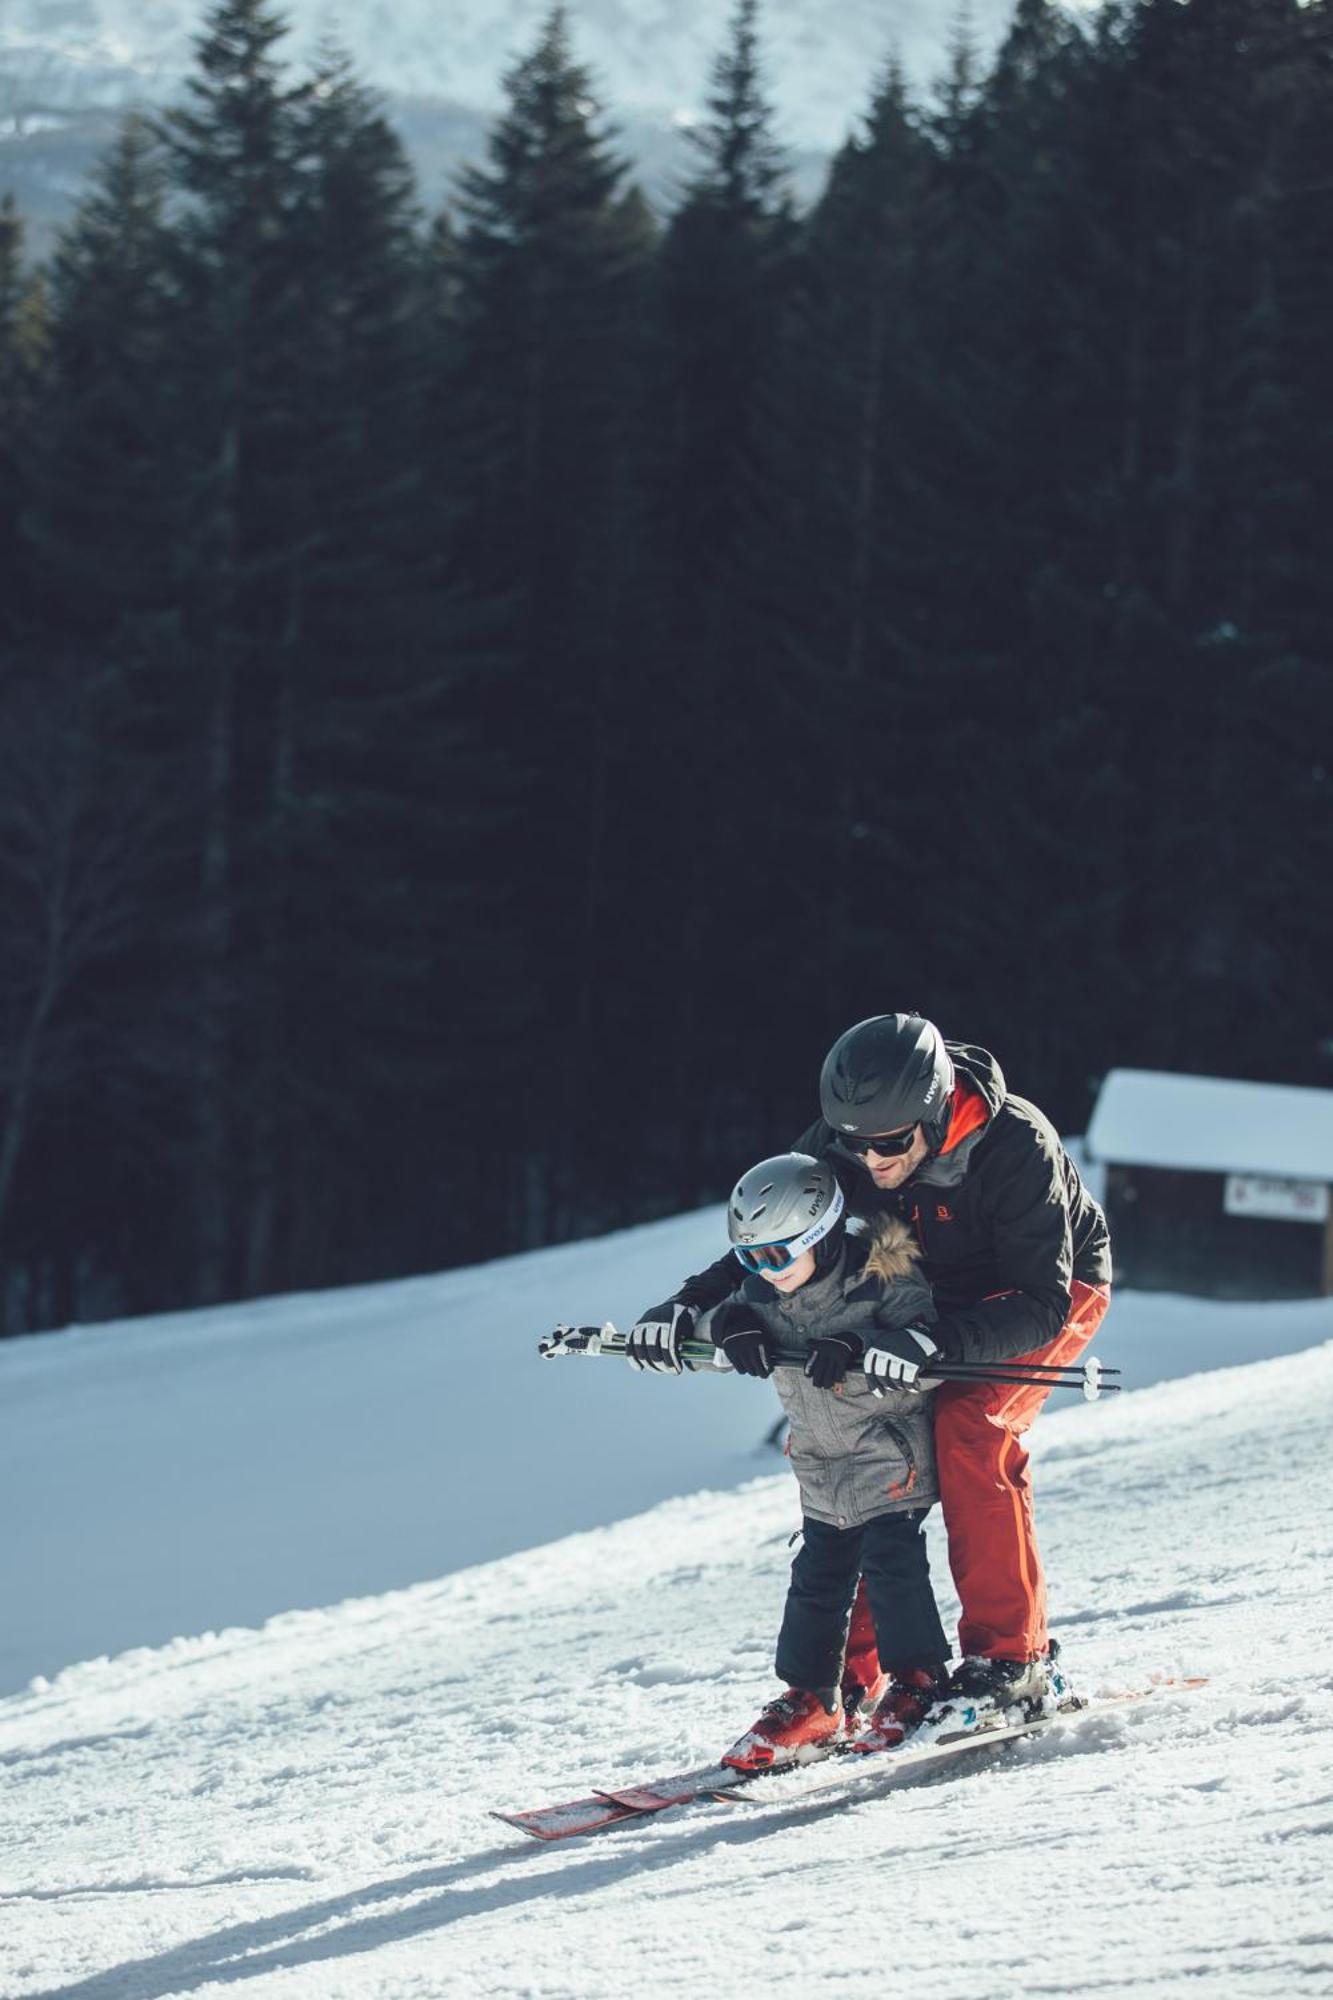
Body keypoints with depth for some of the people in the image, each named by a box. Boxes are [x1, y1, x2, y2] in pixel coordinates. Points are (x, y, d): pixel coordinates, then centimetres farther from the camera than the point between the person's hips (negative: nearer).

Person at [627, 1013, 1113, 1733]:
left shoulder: (1016, 1148, -36)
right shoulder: (841, 1147, -21)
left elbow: (1041, 1304, -38)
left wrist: (935, 1343, -54)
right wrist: (686, 1307, -28)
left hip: (1057, 1287, -5)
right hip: (936, 1300, 5)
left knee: (967, 1427, -29)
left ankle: (1013, 1658, -20)